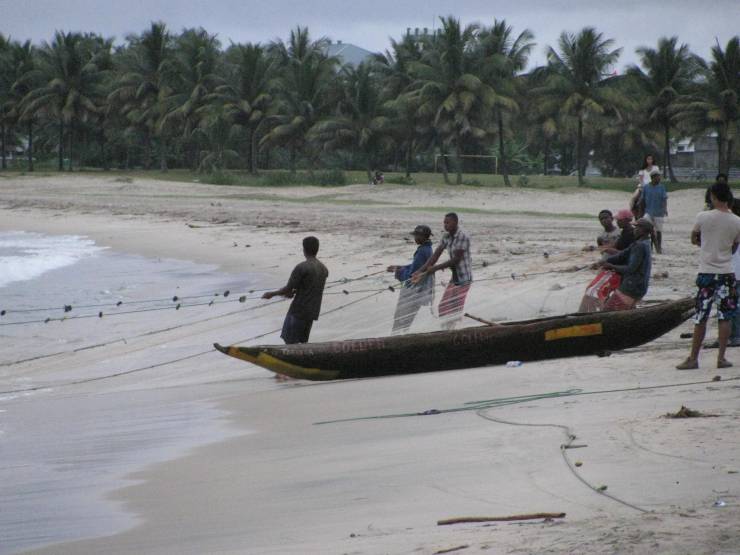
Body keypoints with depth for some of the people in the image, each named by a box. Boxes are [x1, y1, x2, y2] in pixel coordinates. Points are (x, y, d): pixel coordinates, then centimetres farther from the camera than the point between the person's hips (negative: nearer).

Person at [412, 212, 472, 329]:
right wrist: (421, 271, -9)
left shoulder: (462, 237, -19)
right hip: (454, 277, 9)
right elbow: (435, 255, 2)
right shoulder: (446, 237, 5)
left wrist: (435, 268, -20)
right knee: (443, 307, 8)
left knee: (456, 311, -7)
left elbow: (456, 259, -22)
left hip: (464, 278, -8)